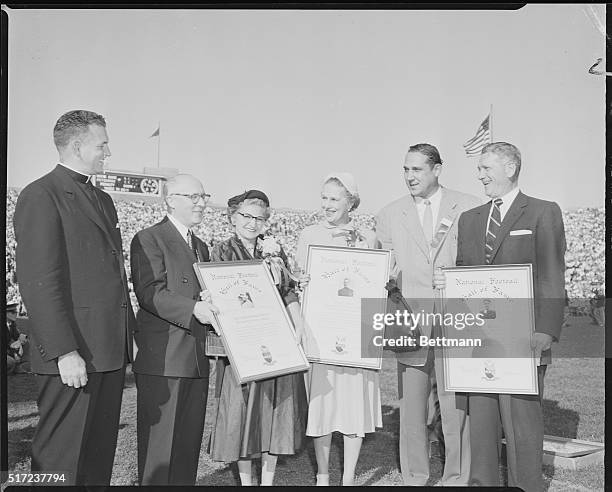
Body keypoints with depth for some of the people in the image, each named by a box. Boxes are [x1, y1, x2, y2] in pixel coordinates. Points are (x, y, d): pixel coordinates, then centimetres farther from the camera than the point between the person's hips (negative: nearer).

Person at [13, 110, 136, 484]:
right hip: (73, 354, -8)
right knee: (60, 459, 1)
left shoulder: (103, 200, 20)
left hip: (111, 352, 8)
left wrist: (131, 333, 15)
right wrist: (64, 352, -19)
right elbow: (39, 282, -15)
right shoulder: (41, 197, -8)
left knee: (100, 457, 15)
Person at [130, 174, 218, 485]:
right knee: (159, 443, -2)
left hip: (197, 360, 8)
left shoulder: (200, 247, 21)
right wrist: (193, 308, -29)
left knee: (190, 442, 14)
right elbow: (149, 293, -17)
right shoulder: (148, 239, -5)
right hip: (163, 359, -8)